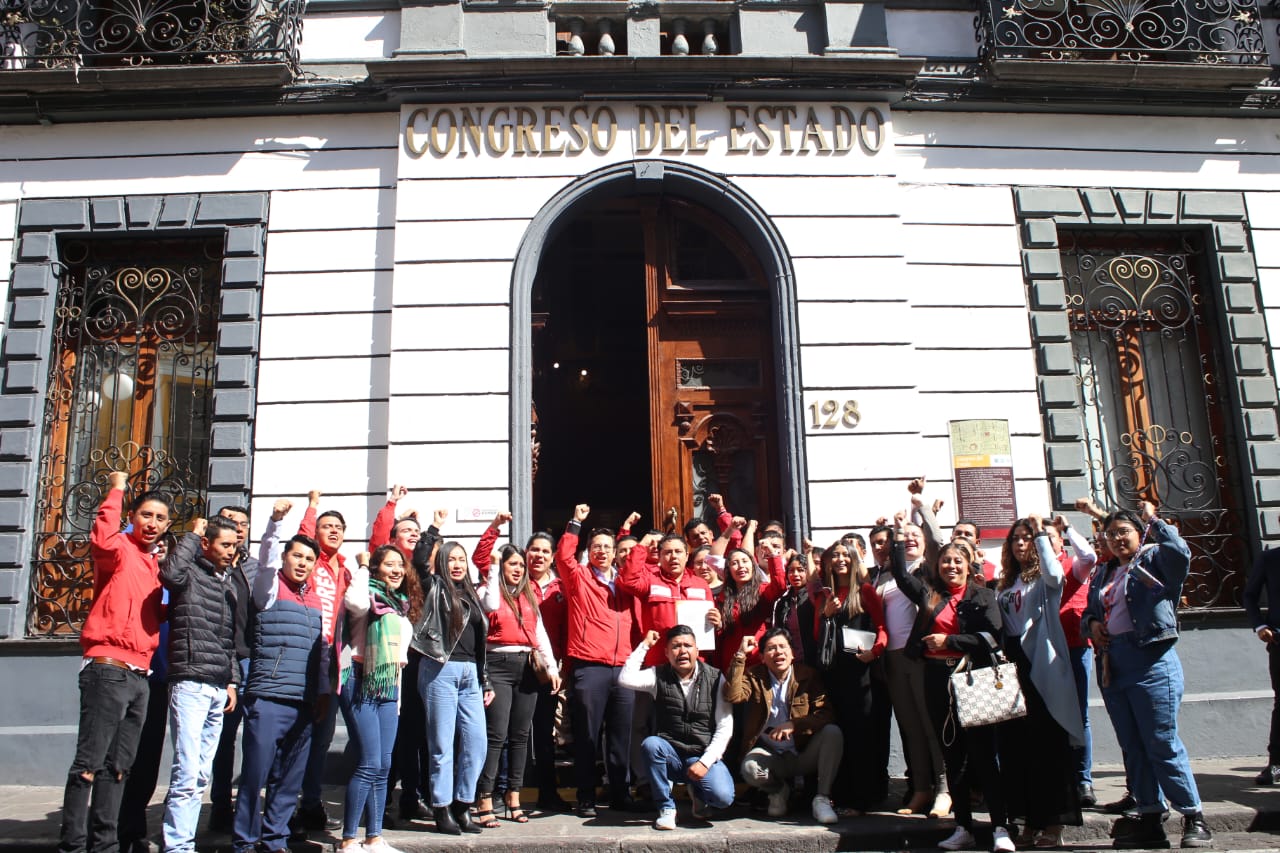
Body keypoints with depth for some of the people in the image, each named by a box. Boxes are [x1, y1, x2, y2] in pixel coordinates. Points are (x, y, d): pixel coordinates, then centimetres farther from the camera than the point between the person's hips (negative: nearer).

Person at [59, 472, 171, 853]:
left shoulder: (153, 564, 19)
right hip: (108, 669, -8)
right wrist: (116, 491, -17)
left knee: (118, 765, 11)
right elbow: (101, 539, -28)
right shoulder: (120, 549, -3)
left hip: (138, 675, 8)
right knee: (89, 763, -7)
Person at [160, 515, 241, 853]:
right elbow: (170, 573, -27)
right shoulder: (190, 573, -1)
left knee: (201, 775, 8)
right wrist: (192, 533, -13)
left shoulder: (229, 584, 18)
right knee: (187, 772, -11)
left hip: (219, 689, 7)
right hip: (190, 683, -7)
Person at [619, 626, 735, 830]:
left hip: (704, 757, -1)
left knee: (723, 797, -27)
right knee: (651, 744, -32)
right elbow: (625, 679, -16)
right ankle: (666, 807, -10)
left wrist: (705, 762, -13)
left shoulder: (715, 679, 1)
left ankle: (697, 792, 12)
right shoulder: (659, 676, 3)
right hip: (670, 756, 1)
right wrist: (644, 645, -6)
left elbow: (725, 727, -2)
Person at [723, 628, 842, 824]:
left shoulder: (808, 676, 1)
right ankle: (778, 791, 3)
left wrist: (794, 724, -25)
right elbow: (733, 696, -17)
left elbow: (826, 714, -10)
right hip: (769, 754, 0)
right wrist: (740, 655, -20)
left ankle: (822, 798, -14)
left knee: (833, 732, -26)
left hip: (804, 755, 0)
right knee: (749, 768, -32)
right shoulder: (753, 676, 3)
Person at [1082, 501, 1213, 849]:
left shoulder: (1154, 560, 1)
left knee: (1162, 744, -6)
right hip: (1111, 666, 7)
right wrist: (1092, 623, 3)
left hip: (1151, 662, -7)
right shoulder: (1103, 574, 20)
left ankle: (1194, 818, 7)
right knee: (1132, 748, 10)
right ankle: (1150, 821, 18)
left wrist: (1153, 520, -13)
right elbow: (1089, 611, 25)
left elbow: (1181, 553, -22)